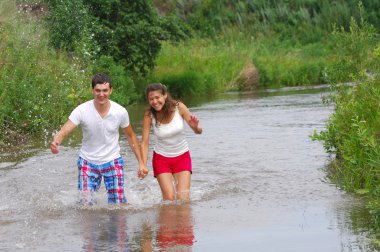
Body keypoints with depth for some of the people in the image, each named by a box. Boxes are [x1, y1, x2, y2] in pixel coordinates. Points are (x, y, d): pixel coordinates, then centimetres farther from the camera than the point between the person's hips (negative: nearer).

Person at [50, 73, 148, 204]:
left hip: (112, 162, 1)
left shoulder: (120, 112, -13)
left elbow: (131, 136, 3)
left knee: (118, 203, -6)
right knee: (85, 204, -5)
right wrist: (55, 142, -48)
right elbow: (63, 131, -24)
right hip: (88, 162, 0)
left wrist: (141, 163, 2)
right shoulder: (82, 110, -18)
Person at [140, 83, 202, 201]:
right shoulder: (149, 115, -15)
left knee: (183, 198, -9)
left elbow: (198, 131, -9)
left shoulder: (179, 107, -14)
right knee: (169, 198, -13)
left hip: (182, 157, 1)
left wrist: (195, 127, -33)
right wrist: (143, 165, -26)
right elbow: (144, 142, -14)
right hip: (161, 158, 0)